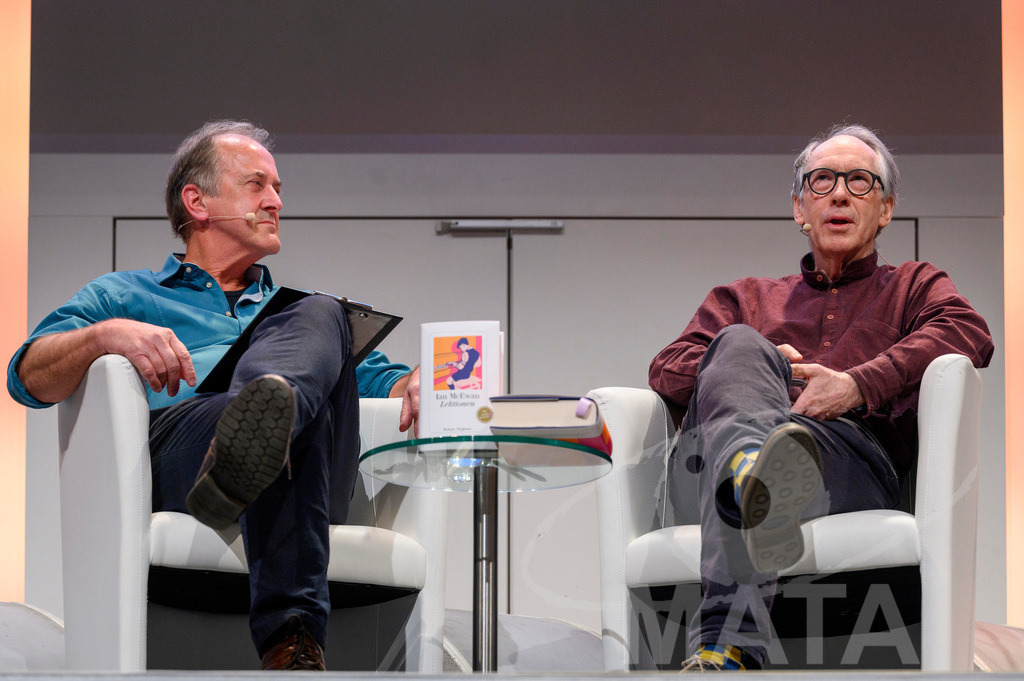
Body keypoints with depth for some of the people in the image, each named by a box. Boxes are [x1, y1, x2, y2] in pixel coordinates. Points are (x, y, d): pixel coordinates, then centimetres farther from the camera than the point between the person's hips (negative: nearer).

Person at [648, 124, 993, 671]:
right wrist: (759, 366, 1)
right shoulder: (745, 299, 41)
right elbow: (667, 371, 22)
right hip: (708, 459, 2)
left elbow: (968, 335, 8)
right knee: (738, 344, -31)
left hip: (851, 449, -2)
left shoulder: (915, 286, 35)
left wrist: (857, 385, -8)